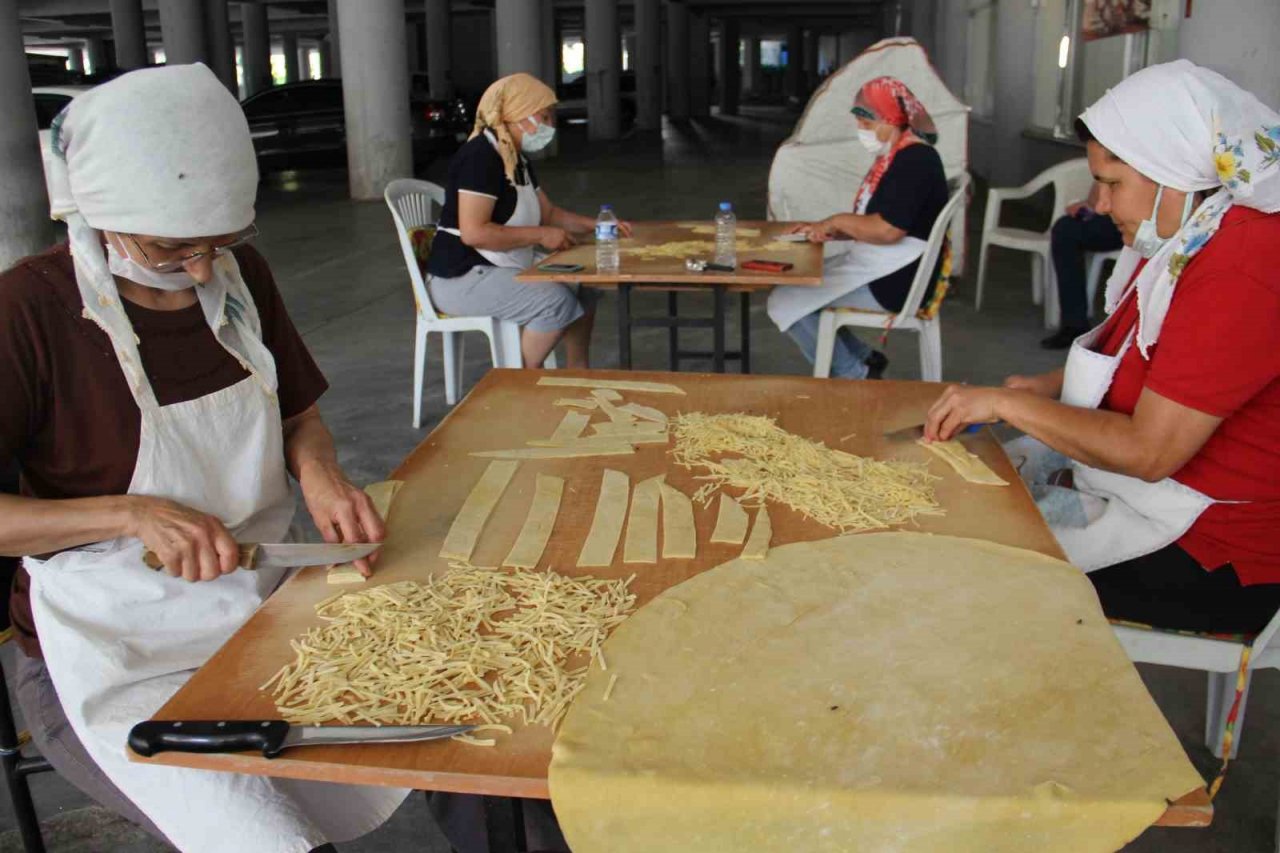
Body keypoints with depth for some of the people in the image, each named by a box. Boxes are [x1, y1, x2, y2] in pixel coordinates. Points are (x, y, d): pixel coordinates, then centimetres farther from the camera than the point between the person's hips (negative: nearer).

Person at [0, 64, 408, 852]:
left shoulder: (239, 277, 3)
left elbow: (299, 414, 15)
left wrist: (318, 471, -7)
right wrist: (132, 513, -24)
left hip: (265, 609, 5)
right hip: (116, 666, -5)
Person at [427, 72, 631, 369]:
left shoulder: (517, 159, 13)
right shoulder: (481, 156, -18)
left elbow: (548, 213, 20)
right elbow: (473, 232, -26)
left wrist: (595, 225, 4)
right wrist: (540, 236, -20)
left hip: (502, 271, 10)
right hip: (462, 278, -10)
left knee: (583, 287, 5)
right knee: (557, 300, -24)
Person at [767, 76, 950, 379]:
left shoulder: (915, 160, -19)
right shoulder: (895, 157, 12)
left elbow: (887, 230, -28)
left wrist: (838, 221, -13)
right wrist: (825, 229, 3)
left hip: (895, 283, -11)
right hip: (876, 269, 11)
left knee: (785, 302, -10)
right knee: (794, 283, 16)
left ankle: (853, 375, 3)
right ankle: (863, 358, 16)